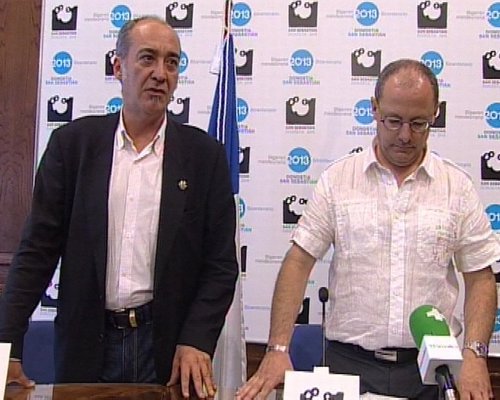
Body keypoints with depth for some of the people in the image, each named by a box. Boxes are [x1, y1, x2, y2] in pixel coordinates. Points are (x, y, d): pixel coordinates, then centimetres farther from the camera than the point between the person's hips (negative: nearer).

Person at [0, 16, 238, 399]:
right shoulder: (72, 142, 0)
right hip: (86, 344, 1)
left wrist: (197, 342, -10)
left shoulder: (205, 154, -1)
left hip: (168, 346, 0)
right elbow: (38, 249, -1)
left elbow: (221, 263, 0)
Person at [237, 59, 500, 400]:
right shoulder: (338, 179, -1)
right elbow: (299, 261, -4)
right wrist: (278, 349, -13)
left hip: (429, 368, 1)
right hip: (349, 362, -1)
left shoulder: (458, 187, 2)